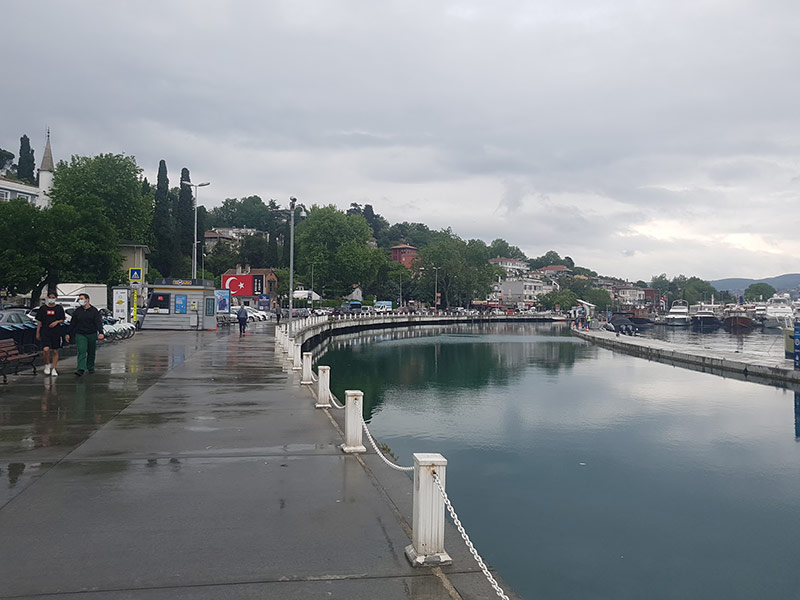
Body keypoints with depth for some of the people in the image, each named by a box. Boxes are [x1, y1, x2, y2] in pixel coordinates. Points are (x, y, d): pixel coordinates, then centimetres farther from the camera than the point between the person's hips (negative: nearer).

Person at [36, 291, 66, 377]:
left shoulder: (59, 308, 5)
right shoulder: (43, 308, 5)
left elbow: (63, 320, 10)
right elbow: (39, 321, 8)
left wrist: (57, 322, -11)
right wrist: (37, 333, 6)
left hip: (56, 332, 1)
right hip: (45, 332, -1)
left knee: (55, 351, 4)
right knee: (46, 349, -18)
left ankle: (53, 369, 15)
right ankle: (47, 365, 6)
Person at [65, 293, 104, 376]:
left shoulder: (94, 311, 0)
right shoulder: (77, 311, 7)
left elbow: (98, 322, -8)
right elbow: (72, 323, 12)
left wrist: (100, 332, -23)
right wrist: (69, 334, 7)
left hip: (92, 335, 0)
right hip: (80, 335, 0)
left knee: (91, 352, 10)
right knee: (81, 351, -13)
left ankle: (90, 367, 27)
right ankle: (81, 369, -21)